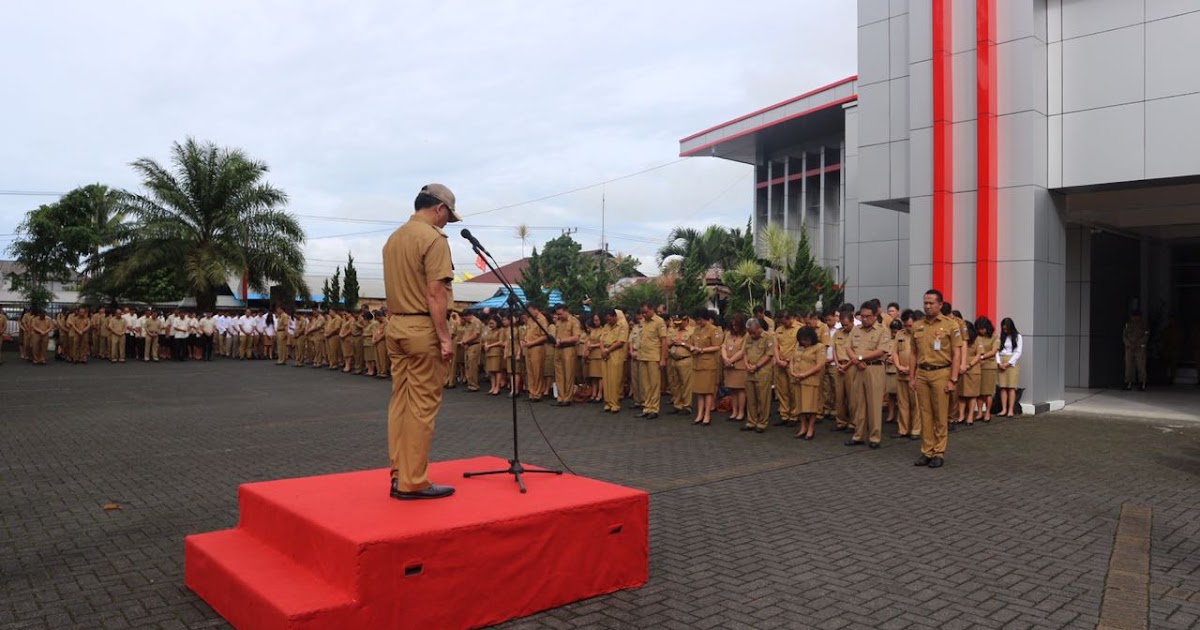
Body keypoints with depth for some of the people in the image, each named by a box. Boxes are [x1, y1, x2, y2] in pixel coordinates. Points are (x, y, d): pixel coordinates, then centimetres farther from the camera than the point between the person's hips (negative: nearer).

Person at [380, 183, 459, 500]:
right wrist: (445, 337, -15)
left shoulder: (393, 238, 15)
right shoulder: (433, 238, -11)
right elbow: (435, 294, -17)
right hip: (423, 328, -9)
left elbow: (393, 288, 17)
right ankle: (413, 482, 0)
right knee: (422, 406, -4)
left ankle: (399, 476, 16)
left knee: (400, 402, 11)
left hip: (395, 325, 9)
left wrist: (396, 323, 20)